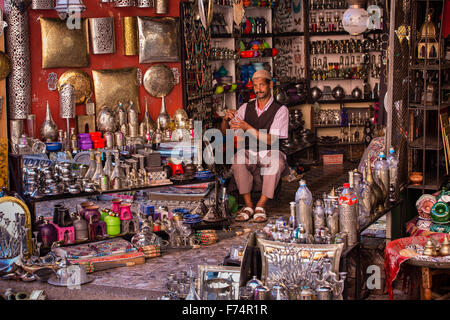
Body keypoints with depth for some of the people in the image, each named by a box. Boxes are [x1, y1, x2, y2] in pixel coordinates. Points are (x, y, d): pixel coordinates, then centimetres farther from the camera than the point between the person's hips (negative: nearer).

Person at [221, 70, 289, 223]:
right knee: (238, 157, -32)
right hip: (250, 155, 3)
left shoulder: (281, 110, -4)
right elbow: (225, 131, 7)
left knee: (276, 159, -37)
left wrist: (247, 128, -26)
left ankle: (261, 206, -26)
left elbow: (271, 140, -16)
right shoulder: (246, 107, 9)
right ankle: (248, 205, -22)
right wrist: (226, 118, -16)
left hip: (270, 155, -2)